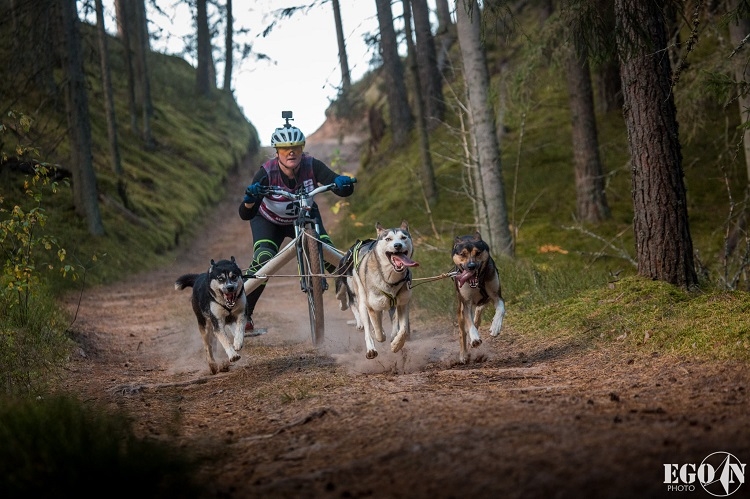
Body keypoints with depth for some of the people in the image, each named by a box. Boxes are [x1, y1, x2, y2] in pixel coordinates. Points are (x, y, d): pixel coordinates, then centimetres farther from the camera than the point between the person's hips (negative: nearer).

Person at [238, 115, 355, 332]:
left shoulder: (312, 166, -28)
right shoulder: (267, 173, -33)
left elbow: (343, 191, -34)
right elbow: (245, 215, -37)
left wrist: (344, 183, -57)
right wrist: (250, 199, -58)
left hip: (304, 217, 2)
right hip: (269, 221, -2)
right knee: (263, 261, -25)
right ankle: (243, 314, -9)